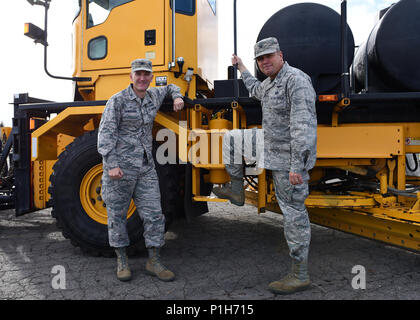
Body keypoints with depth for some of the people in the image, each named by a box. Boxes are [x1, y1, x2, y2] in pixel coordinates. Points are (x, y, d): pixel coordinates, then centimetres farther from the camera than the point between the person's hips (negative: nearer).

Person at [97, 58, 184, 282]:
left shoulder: (153, 97, 12)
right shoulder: (117, 101, -5)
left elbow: (169, 88, 35)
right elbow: (106, 134, -11)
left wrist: (177, 97, 13)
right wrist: (111, 165, -19)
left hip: (146, 167, 5)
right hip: (120, 167, -5)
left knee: (154, 214, 3)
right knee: (117, 215, 6)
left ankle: (154, 262, 15)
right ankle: (122, 261, 23)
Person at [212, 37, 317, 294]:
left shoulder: (296, 80, -19)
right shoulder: (271, 82, 11)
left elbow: (304, 126, -27)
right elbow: (257, 91, 39)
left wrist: (297, 167, -30)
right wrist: (242, 69, 47)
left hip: (289, 156, -9)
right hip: (272, 143, 10)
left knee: (293, 212, -3)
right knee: (232, 138, 15)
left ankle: (300, 275, 12)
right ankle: (236, 191, 27)